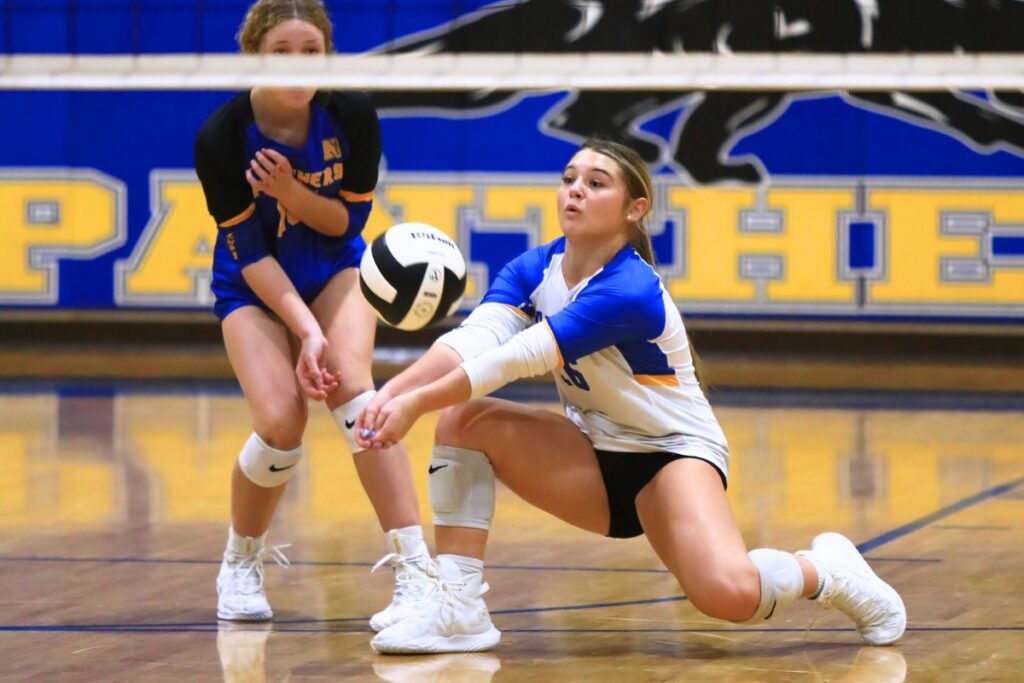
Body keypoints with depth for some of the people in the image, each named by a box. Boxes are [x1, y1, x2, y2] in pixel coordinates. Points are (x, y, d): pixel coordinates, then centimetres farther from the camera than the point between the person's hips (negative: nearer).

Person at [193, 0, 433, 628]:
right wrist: (306, 329, -30)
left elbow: (350, 219, -9)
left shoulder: (352, 116, -18)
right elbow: (249, 250, -20)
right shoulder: (222, 138, -24)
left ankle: (415, 571, -34)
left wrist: (293, 193, -28)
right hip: (253, 286, -1)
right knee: (281, 419, -22)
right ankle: (241, 563, 10)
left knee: (347, 378, -28)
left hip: (334, 270, 1)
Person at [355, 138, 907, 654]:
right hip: (593, 459, 7)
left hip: (673, 452, -7)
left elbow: (518, 359, -32)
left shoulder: (630, 292, -26)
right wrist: (394, 390, -39)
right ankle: (458, 607, -17)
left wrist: (417, 404, -37)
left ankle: (824, 570, 0)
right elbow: (475, 337, -22)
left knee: (728, 594, -33)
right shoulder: (533, 271, -5)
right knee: (464, 419, -18)